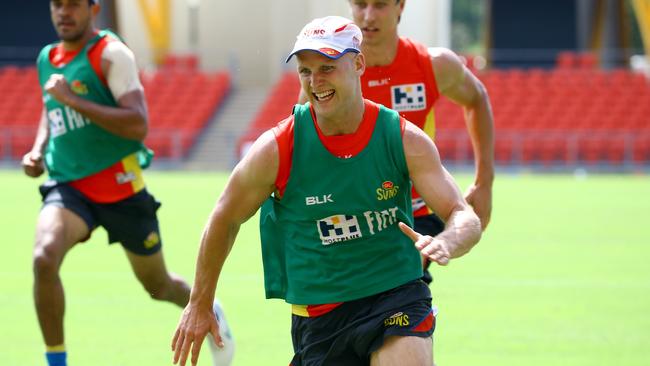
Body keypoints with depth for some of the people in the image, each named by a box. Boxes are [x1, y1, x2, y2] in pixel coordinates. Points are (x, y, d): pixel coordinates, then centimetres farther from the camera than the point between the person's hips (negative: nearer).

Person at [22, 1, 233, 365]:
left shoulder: (110, 54, -11)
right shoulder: (47, 58, 9)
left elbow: (138, 125, -22)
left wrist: (72, 100, -25)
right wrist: (38, 151, 10)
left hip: (121, 188, -4)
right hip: (68, 187, 4)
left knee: (159, 286, 14)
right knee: (44, 258, -28)